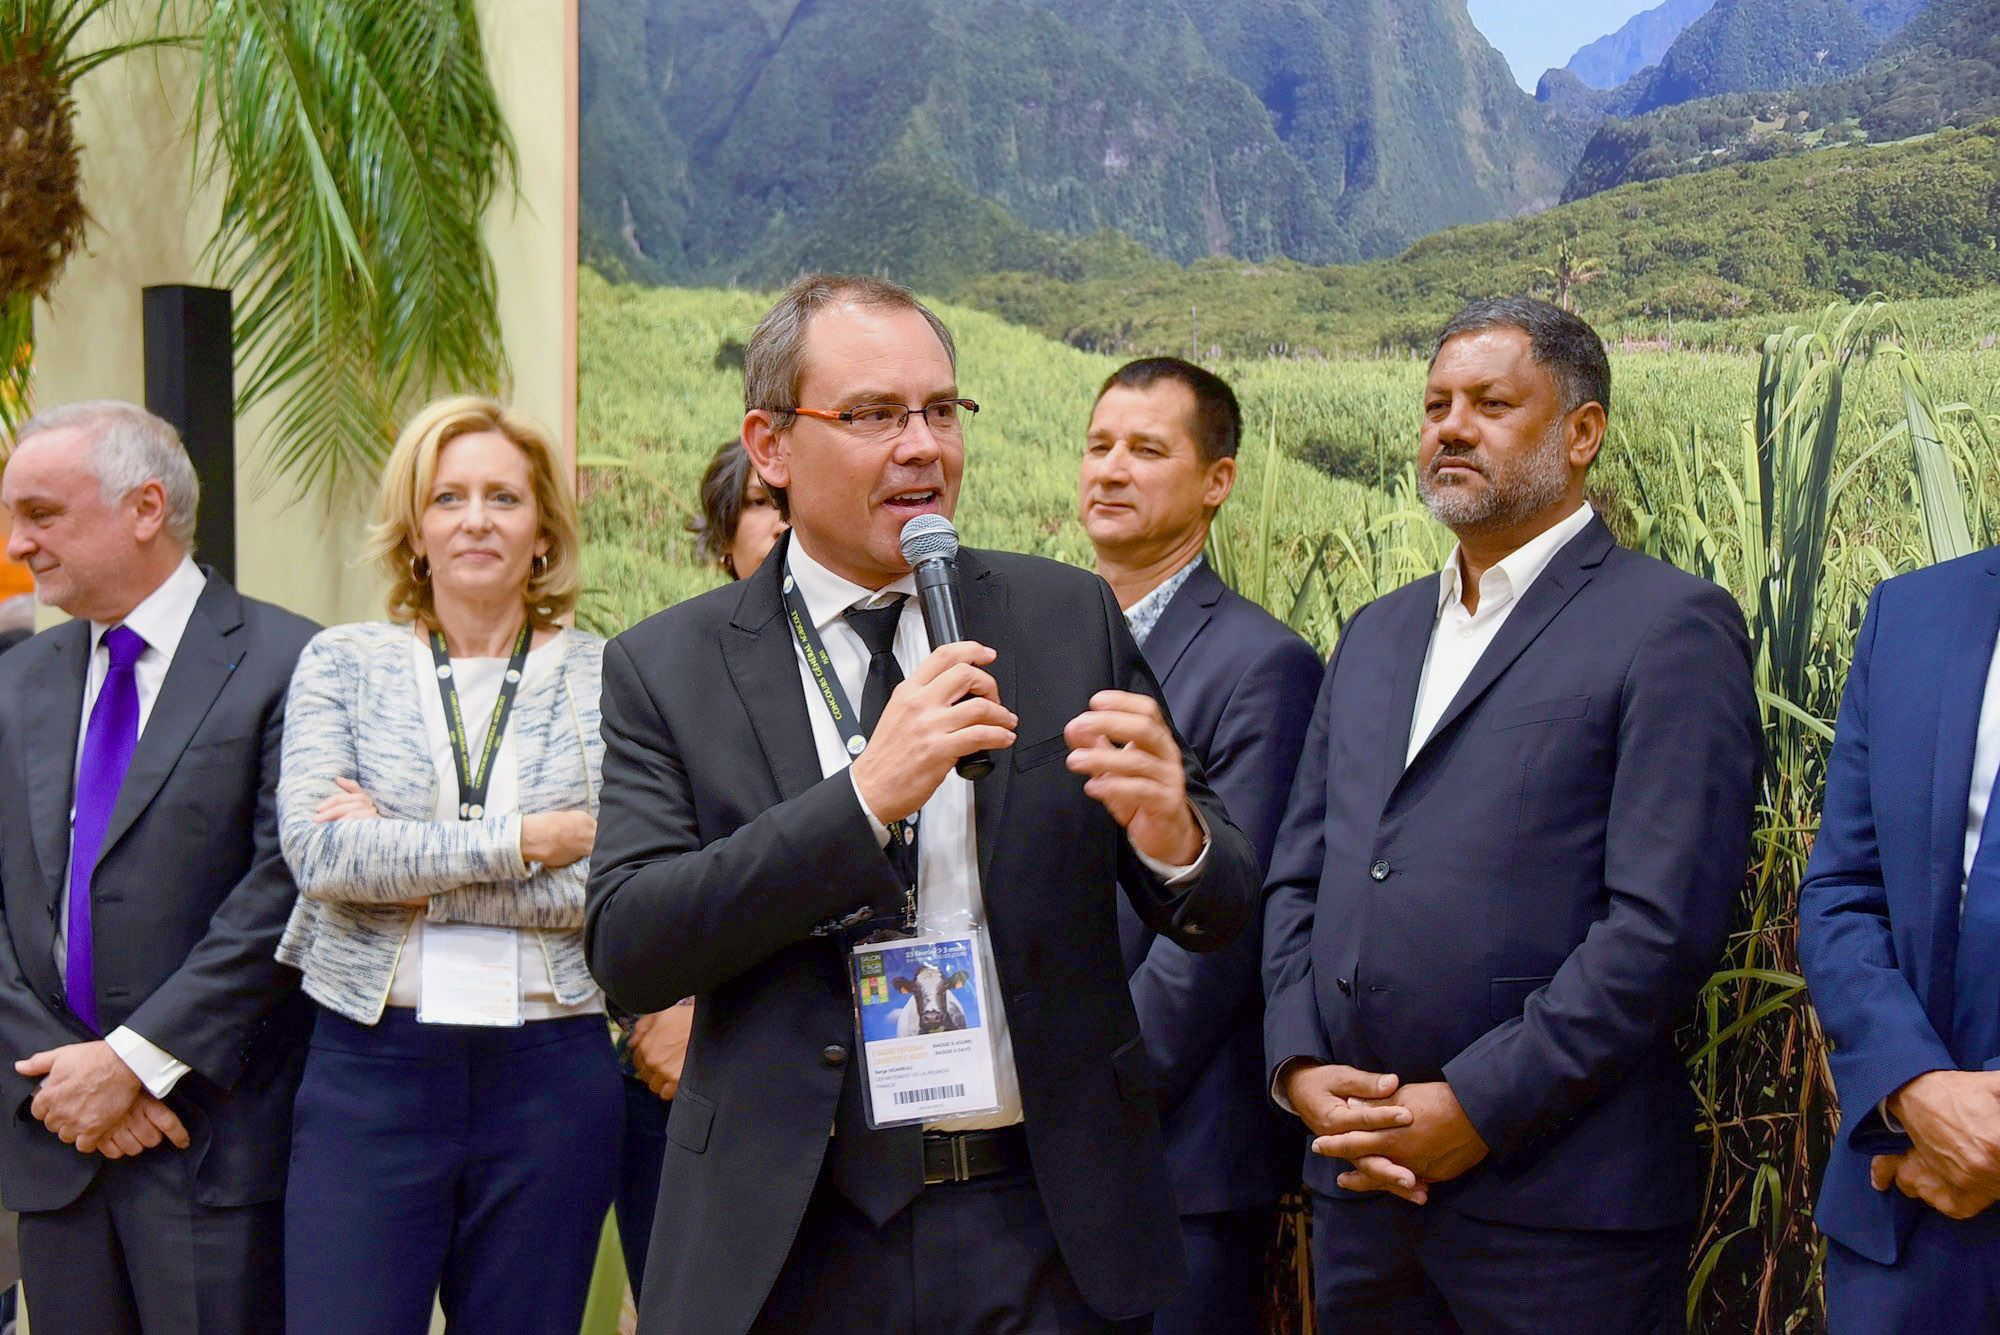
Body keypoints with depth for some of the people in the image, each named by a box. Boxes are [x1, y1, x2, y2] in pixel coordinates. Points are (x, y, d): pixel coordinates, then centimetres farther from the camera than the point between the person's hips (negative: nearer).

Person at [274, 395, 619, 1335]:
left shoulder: (609, 677, 4)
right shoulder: (342, 663, 7)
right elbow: (318, 852, -8)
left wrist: (400, 858, -9)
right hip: (369, 1068, 0)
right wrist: (526, 839, -11)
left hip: (550, 1076, 0)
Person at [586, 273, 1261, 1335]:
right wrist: (864, 798, -20)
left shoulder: (1071, 617, 2)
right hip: (796, 1247, -1)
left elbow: (1218, 915, 4)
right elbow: (626, 950, -12)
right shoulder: (664, 669, -1)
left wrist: (1172, 838, -20)